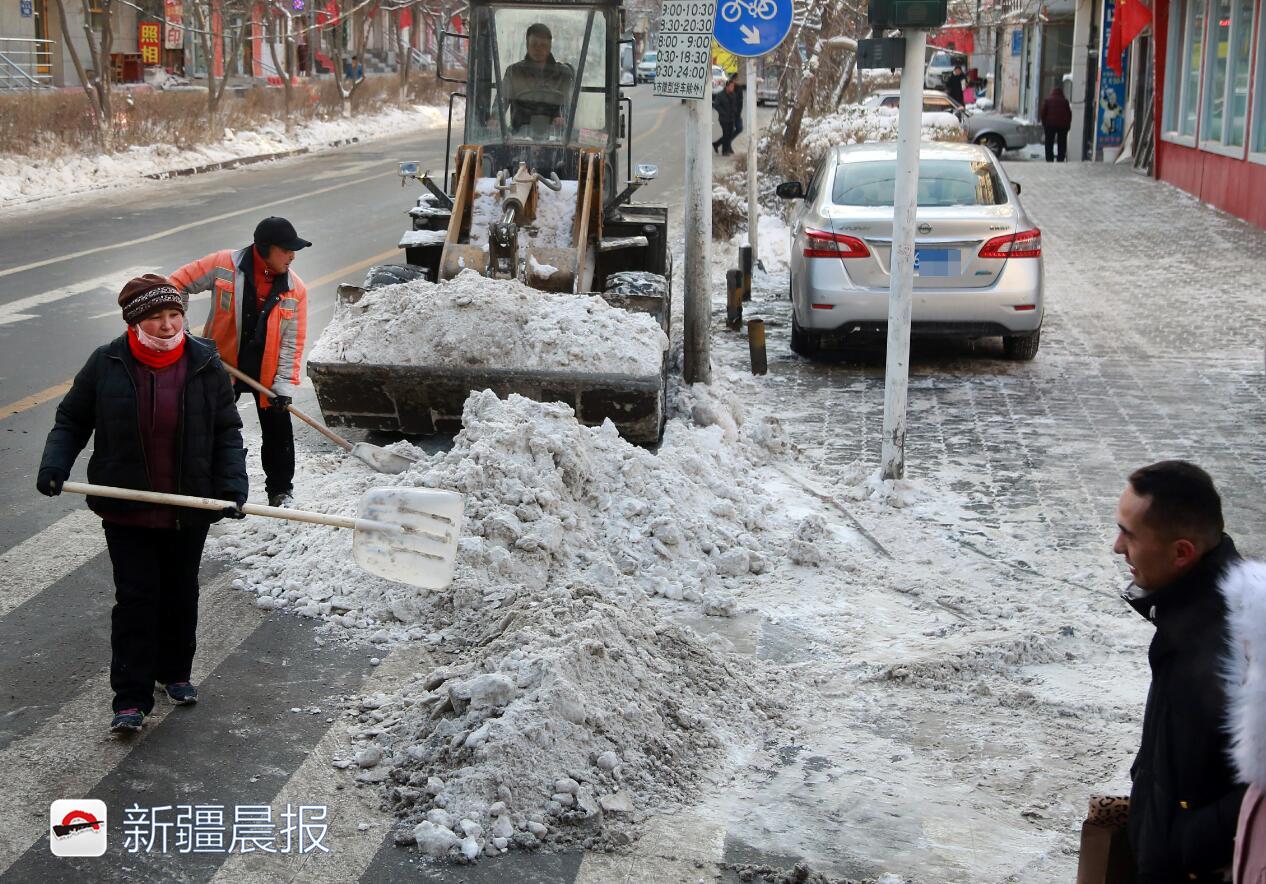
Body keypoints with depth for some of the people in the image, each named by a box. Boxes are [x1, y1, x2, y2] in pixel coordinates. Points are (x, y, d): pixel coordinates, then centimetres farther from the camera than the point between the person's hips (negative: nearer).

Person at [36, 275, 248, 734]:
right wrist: (54, 463, -15)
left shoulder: (205, 364, -5)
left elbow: (227, 432, -1)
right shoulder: (106, 364, -7)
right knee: (135, 598, -2)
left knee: (181, 593, 16)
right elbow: (71, 420, 3)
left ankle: (176, 672, 36)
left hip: (189, 509, 2)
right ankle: (131, 698, 5)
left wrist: (232, 484, -13)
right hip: (127, 510, -1)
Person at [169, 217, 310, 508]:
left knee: (277, 430, 6)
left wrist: (285, 385, -14)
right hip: (222, 364, -1)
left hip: (267, 370, 1)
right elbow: (178, 284, -4)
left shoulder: (295, 289, -10)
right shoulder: (224, 265, -15)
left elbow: (293, 341, -8)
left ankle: (281, 490, 25)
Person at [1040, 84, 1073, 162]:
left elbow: (1042, 112, -1)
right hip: (1063, 126, 1)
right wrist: (1068, 125, 13)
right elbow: (1069, 114, 6)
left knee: (1049, 145, 4)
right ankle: (1061, 160, 2)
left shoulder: (1047, 100, 1)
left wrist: (1044, 123, 6)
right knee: (1061, 145, 6)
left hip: (1050, 124, -1)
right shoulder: (1065, 101, 5)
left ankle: (1049, 160, -2)